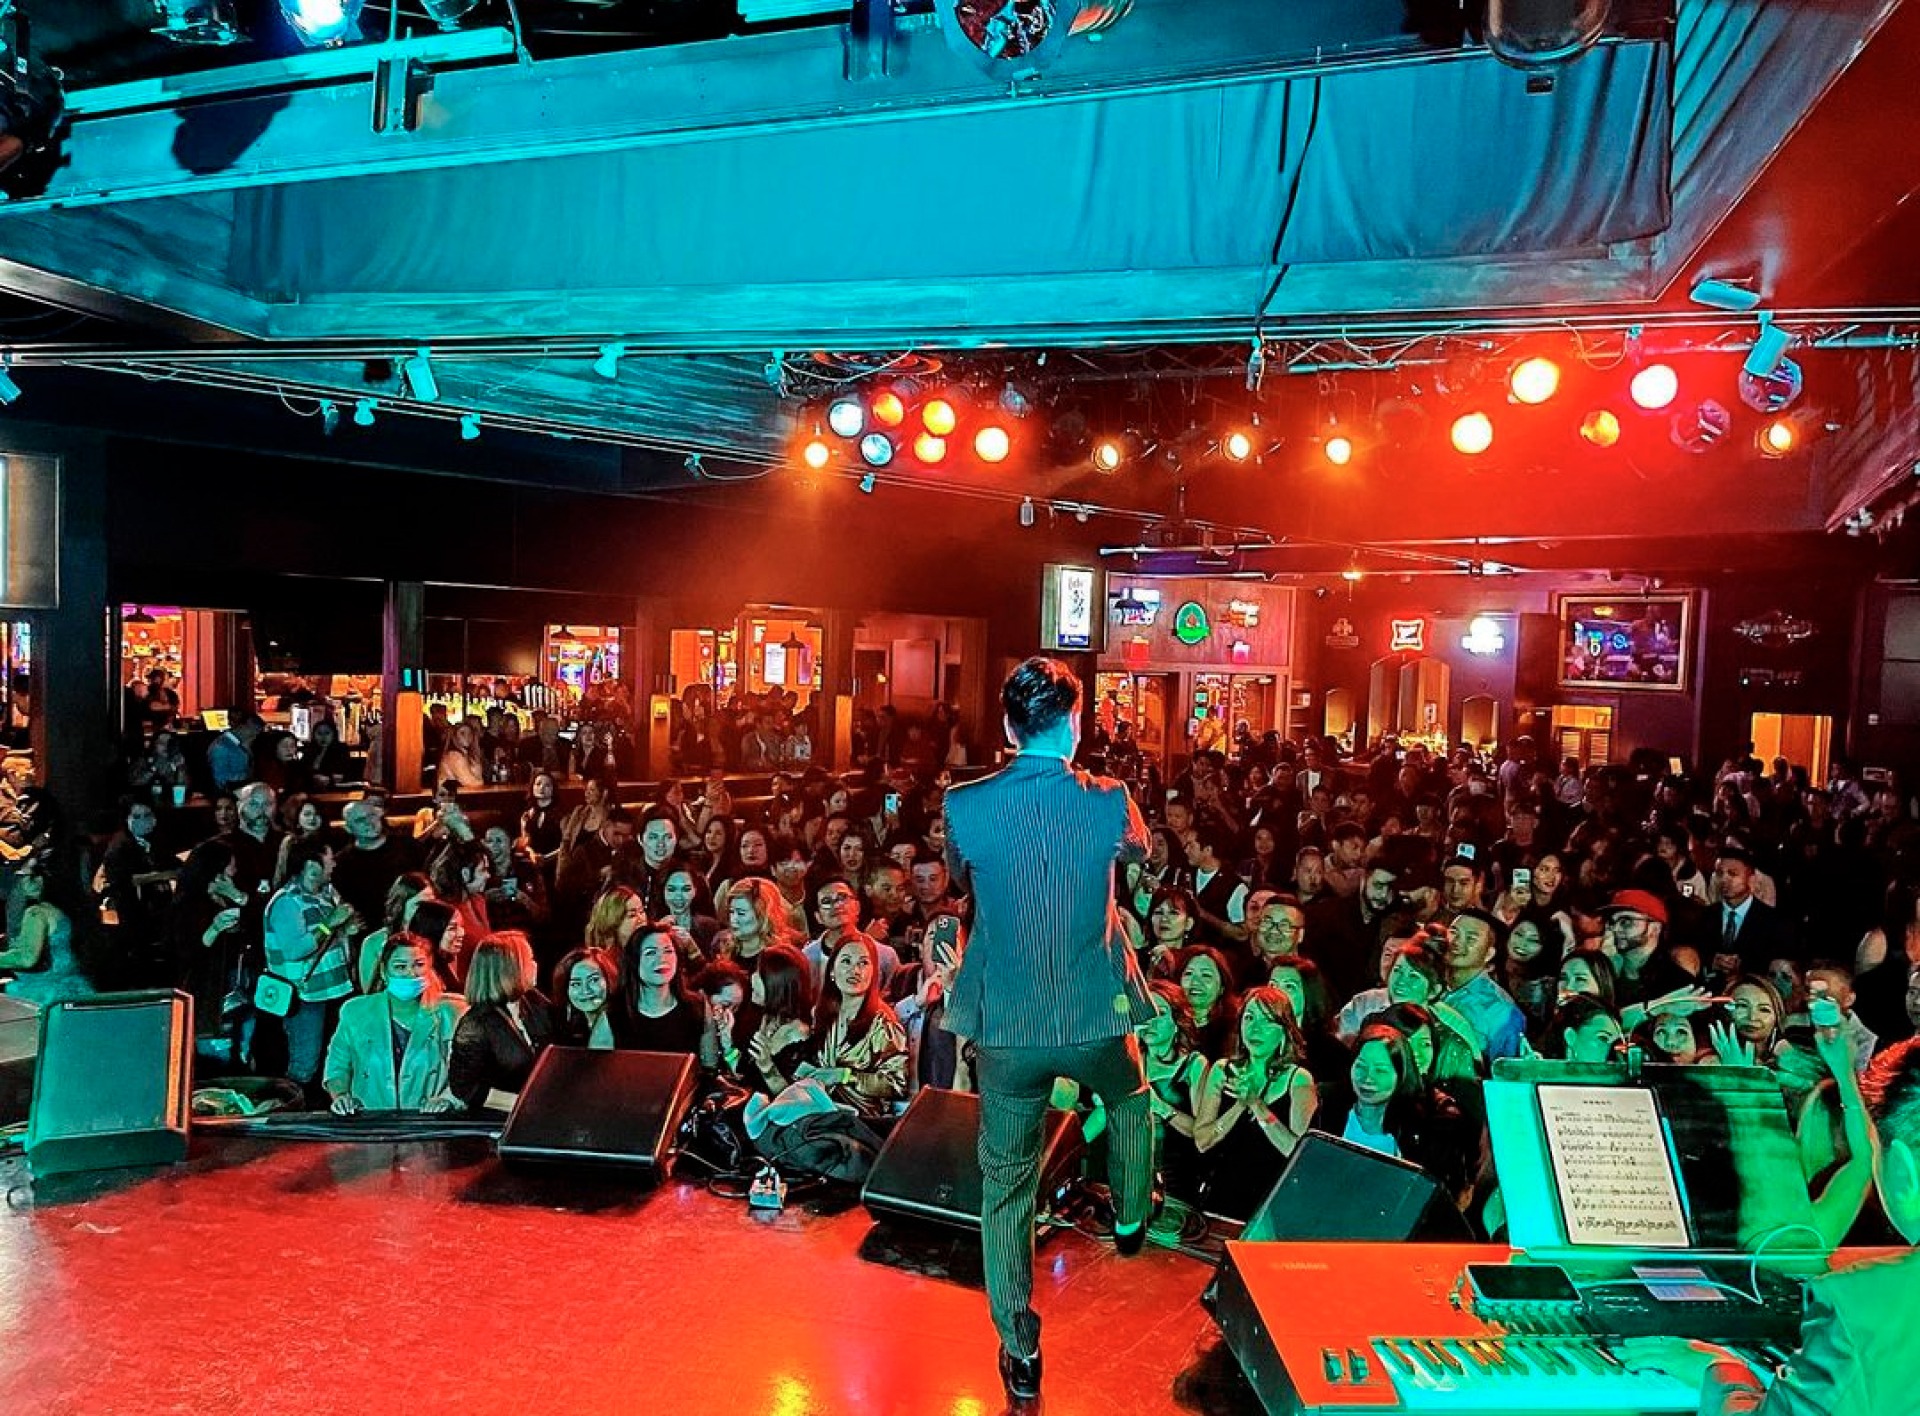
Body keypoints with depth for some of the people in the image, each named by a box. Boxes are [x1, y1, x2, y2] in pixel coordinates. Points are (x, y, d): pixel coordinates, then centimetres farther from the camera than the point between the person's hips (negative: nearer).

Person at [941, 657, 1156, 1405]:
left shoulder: (964, 806, -14)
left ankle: (1020, 1353, 22)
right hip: (1096, 1017, 1)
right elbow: (1141, 851, 10)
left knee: (1006, 1184, 14)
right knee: (1131, 1102, 34)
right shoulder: (1108, 803, -14)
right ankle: (1131, 1219, 54)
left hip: (1006, 1026, 0)